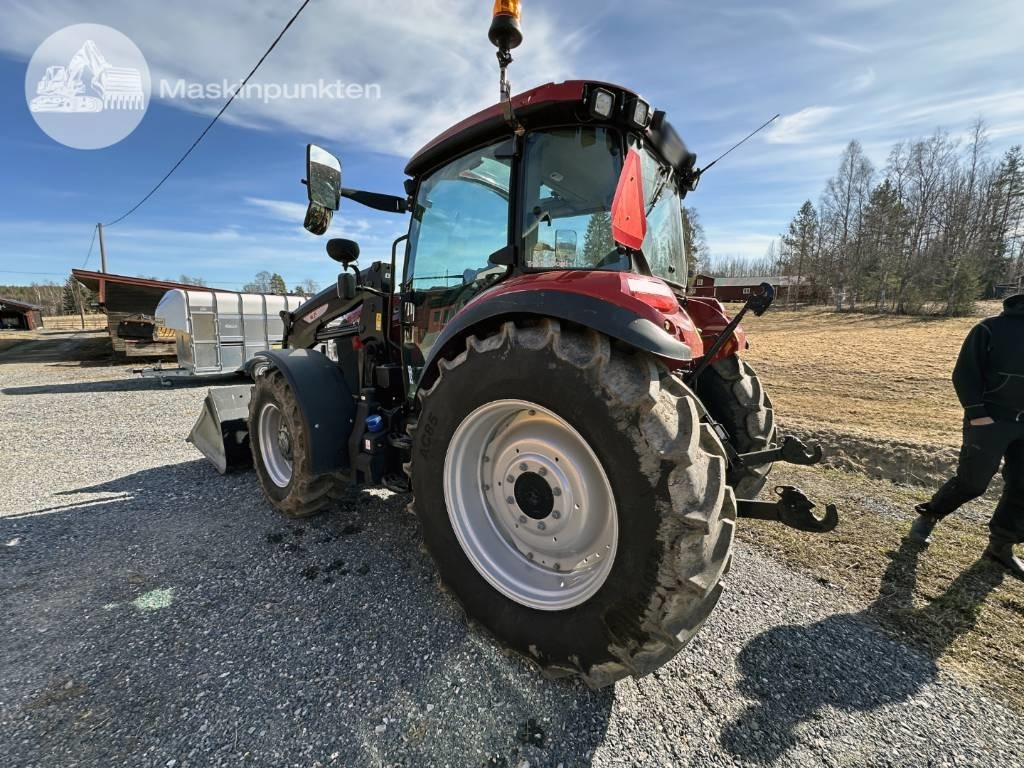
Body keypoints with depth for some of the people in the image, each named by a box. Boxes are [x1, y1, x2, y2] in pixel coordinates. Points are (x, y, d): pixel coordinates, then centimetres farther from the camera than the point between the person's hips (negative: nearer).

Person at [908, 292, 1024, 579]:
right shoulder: (991, 329, -8)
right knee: (972, 482, 0)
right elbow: (965, 374, -10)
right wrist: (976, 413, -17)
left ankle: (1001, 546, 20)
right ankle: (928, 515, 21)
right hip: (989, 420, -5)